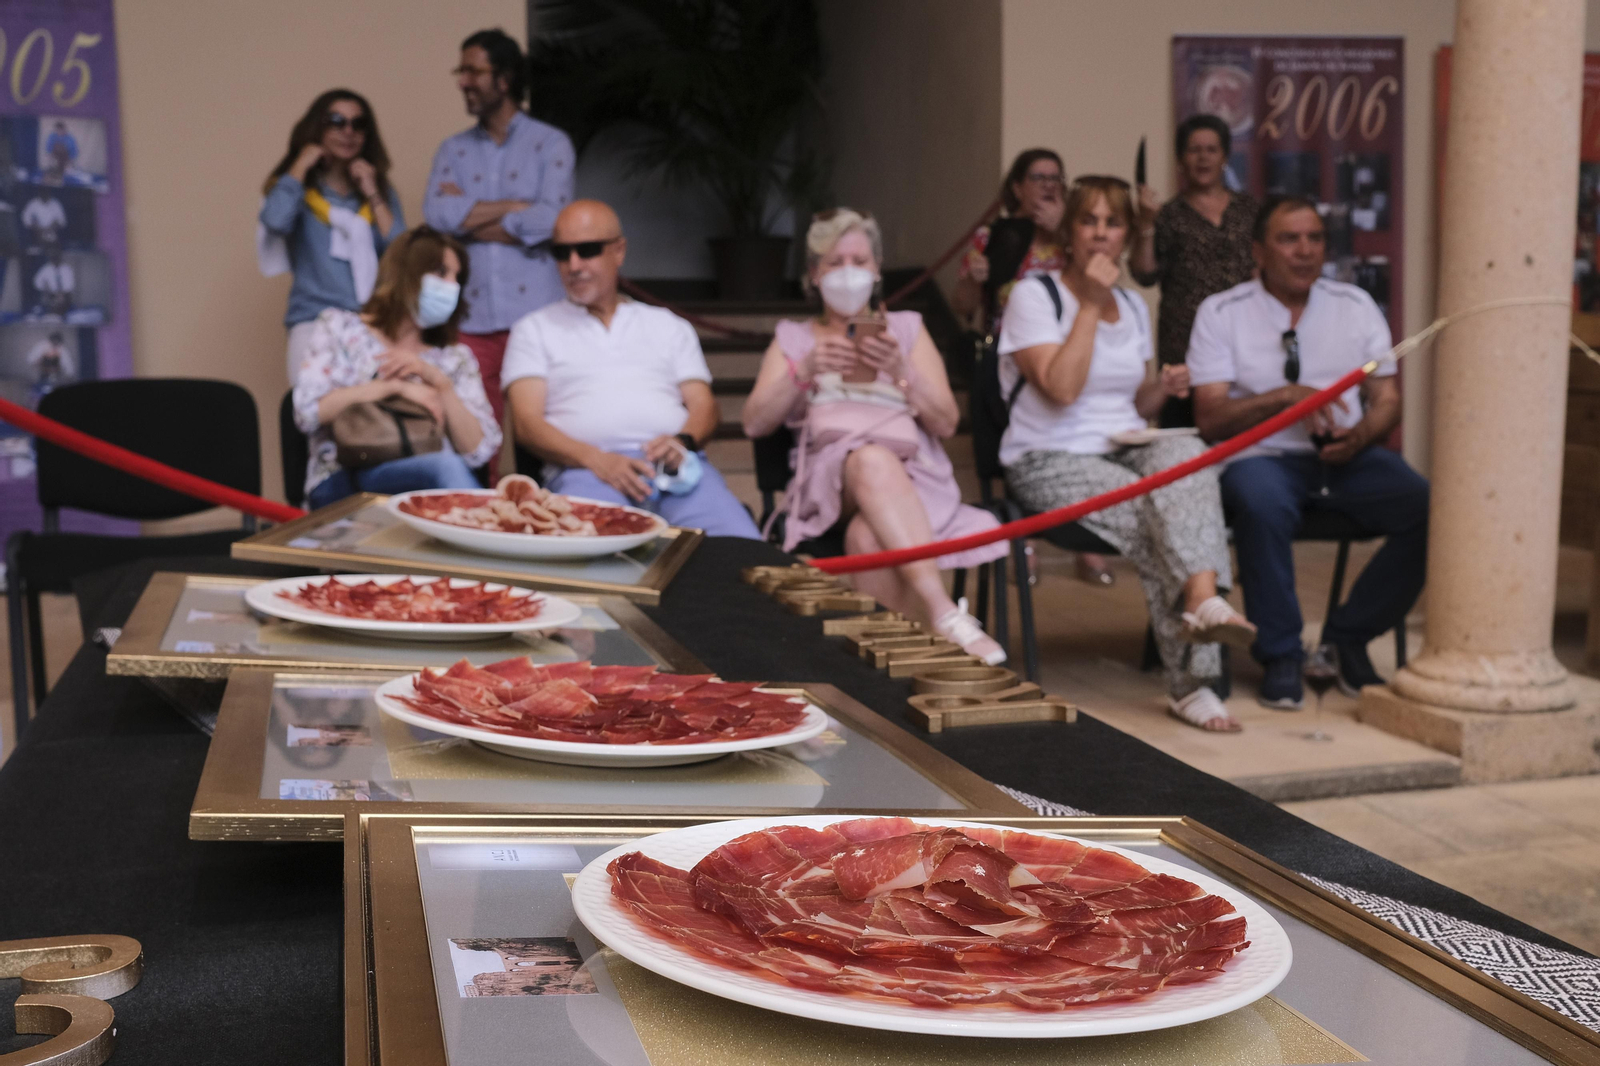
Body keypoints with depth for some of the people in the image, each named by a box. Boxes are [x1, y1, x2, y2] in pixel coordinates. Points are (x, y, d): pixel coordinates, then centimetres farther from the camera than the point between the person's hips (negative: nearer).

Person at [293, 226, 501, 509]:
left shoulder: (456, 359, 21)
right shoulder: (339, 327, 15)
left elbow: (479, 452, 7)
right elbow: (308, 412, -3)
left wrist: (439, 382, -3)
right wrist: (396, 386, -6)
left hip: (423, 484, 3)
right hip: (342, 484, -2)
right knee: (447, 467, -35)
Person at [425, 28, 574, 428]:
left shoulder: (550, 144, 5)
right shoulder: (453, 150, 15)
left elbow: (551, 220, -10)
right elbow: (437, 214, -3)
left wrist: (468, 215, -2)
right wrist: (516, 206, -5)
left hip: (535, 313, -3)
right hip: (472, 317, 3)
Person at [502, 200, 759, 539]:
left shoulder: (670, 327, 28)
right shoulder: (534, 329, 21)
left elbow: (704, 408, 18)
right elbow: (527, 423, 7)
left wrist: (682, 442, -8)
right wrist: (596, 460, -13)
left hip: (676, 466, 2)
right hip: (584, 469, -2)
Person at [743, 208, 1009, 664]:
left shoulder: (907, 328, 21)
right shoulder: (793, 337, 22)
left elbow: (946, 423, 10)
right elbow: (754, 423, 7)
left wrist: (900, 371, -7)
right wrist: (804, 371, -9)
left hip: (912, 470, 1)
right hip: (829, 470, 0)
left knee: (868, 536, -38)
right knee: (871, 459, -40)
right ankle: (943, 612, -49)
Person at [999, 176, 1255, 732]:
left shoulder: (1133, 306, 18)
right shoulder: (1035, 296, -3)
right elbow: (1061, 389, -18)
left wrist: (1164, 387, 0)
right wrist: (1091, 305, -14)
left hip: (1126, 452, 5)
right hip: (1050, 462, -5)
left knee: (1186, 452, -32)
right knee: (1157, 512, -32)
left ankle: (1202, 600, -45)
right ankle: (1192, 681, -35)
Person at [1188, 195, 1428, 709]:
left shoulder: (1356, 305, 13)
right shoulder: (1221, 313, 2)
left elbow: (1387, 400, 11)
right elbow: (1211, 416, -6)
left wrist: (1362, 435, -11)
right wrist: (1286, 396, -19)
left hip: (1348, 456, 4)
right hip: (1262, 456, -3)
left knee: (1430, 508, -23)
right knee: (1263, 505, -39)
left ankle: (1347, 637, -5)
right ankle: (1280, 655, -18)